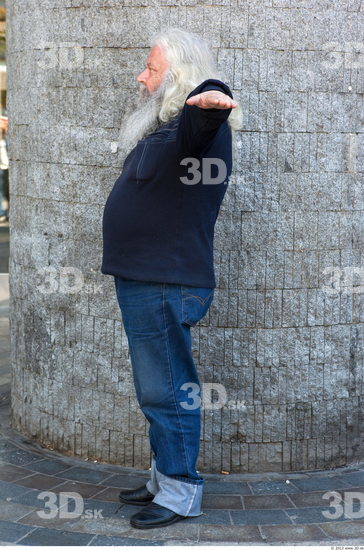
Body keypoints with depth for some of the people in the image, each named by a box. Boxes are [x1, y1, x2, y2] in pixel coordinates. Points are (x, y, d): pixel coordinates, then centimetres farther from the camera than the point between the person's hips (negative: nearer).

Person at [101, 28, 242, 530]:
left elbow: (209, 97, -42)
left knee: (167, 391, -3)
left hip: (167, 286, -11)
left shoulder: (193, 127, -17)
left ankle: (181, 494, 7)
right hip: (143, 282, 11)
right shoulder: (162, 129, 16)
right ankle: (164, 478, 32)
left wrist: (208, 100, -64)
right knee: (158, 390, 19)